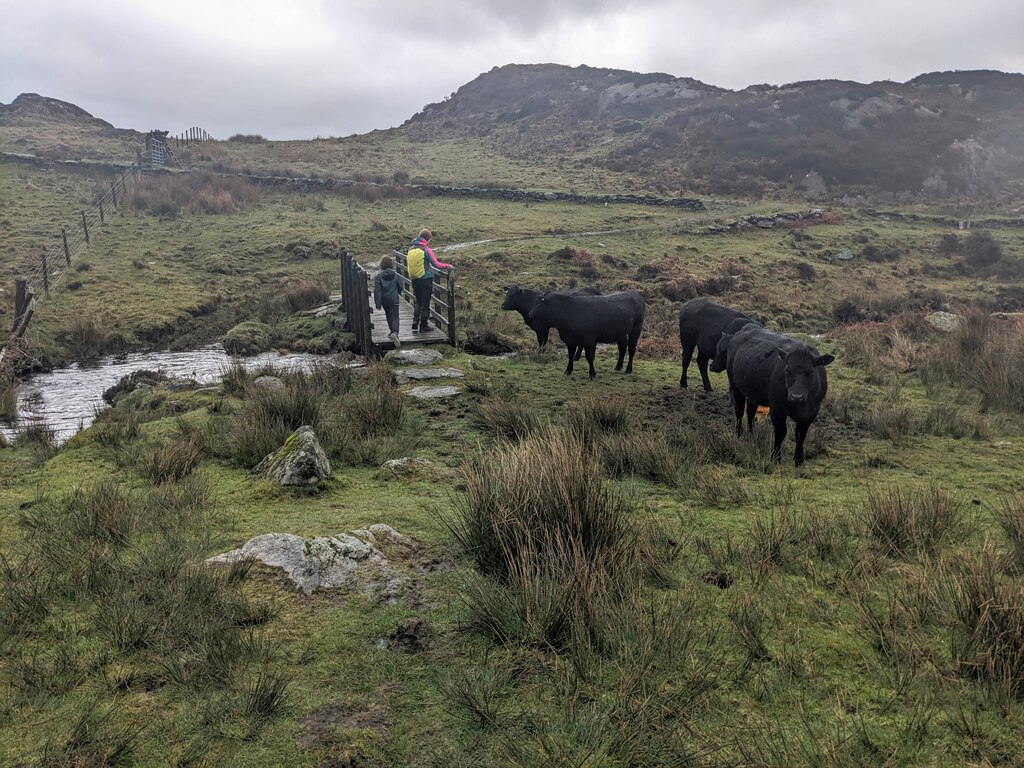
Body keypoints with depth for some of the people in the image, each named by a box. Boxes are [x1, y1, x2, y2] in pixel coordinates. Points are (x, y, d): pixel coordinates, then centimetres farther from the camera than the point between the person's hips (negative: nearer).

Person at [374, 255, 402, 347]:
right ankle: (395, 332, -27)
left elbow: (377, 290, -11)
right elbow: (400, 286, 6)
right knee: (395, 317, -4)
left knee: (388, 316, 21)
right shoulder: (395, 274, -4)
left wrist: (378, 303, -8)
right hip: (394, 300, -1)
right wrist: (399, 294, 29)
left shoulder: (379, 276, -7)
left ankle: (393, 332, 31)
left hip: (384, 300, 1)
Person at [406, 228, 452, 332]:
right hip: (426, 280, -5)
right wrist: (447, 266, -1)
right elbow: (436, 264, -16)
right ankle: (423, 326, 12)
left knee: (418, 302, 18)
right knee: (425, 303, 6)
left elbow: (408, 264, 14)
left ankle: (415, 324, 9)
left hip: (415, 280, 5)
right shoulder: (426, 250, -14)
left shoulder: (411, 250, 3)